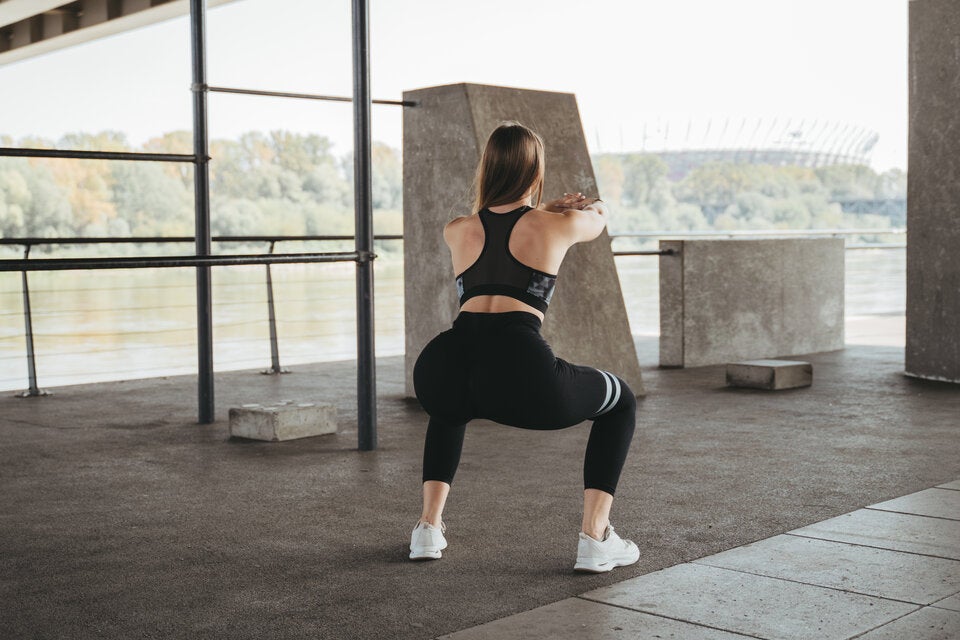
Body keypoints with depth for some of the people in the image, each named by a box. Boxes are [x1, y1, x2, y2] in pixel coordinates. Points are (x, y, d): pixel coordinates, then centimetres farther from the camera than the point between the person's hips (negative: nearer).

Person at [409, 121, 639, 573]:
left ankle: (429, 527, 31)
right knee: (621, 403, 24)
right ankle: (595, 539, 15)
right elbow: (598, 217, 41)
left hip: (443, 370, 4)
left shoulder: (457, 231, 24)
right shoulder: (557, 225, 16)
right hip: (518, 373, -4)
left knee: (451, 408, 43)